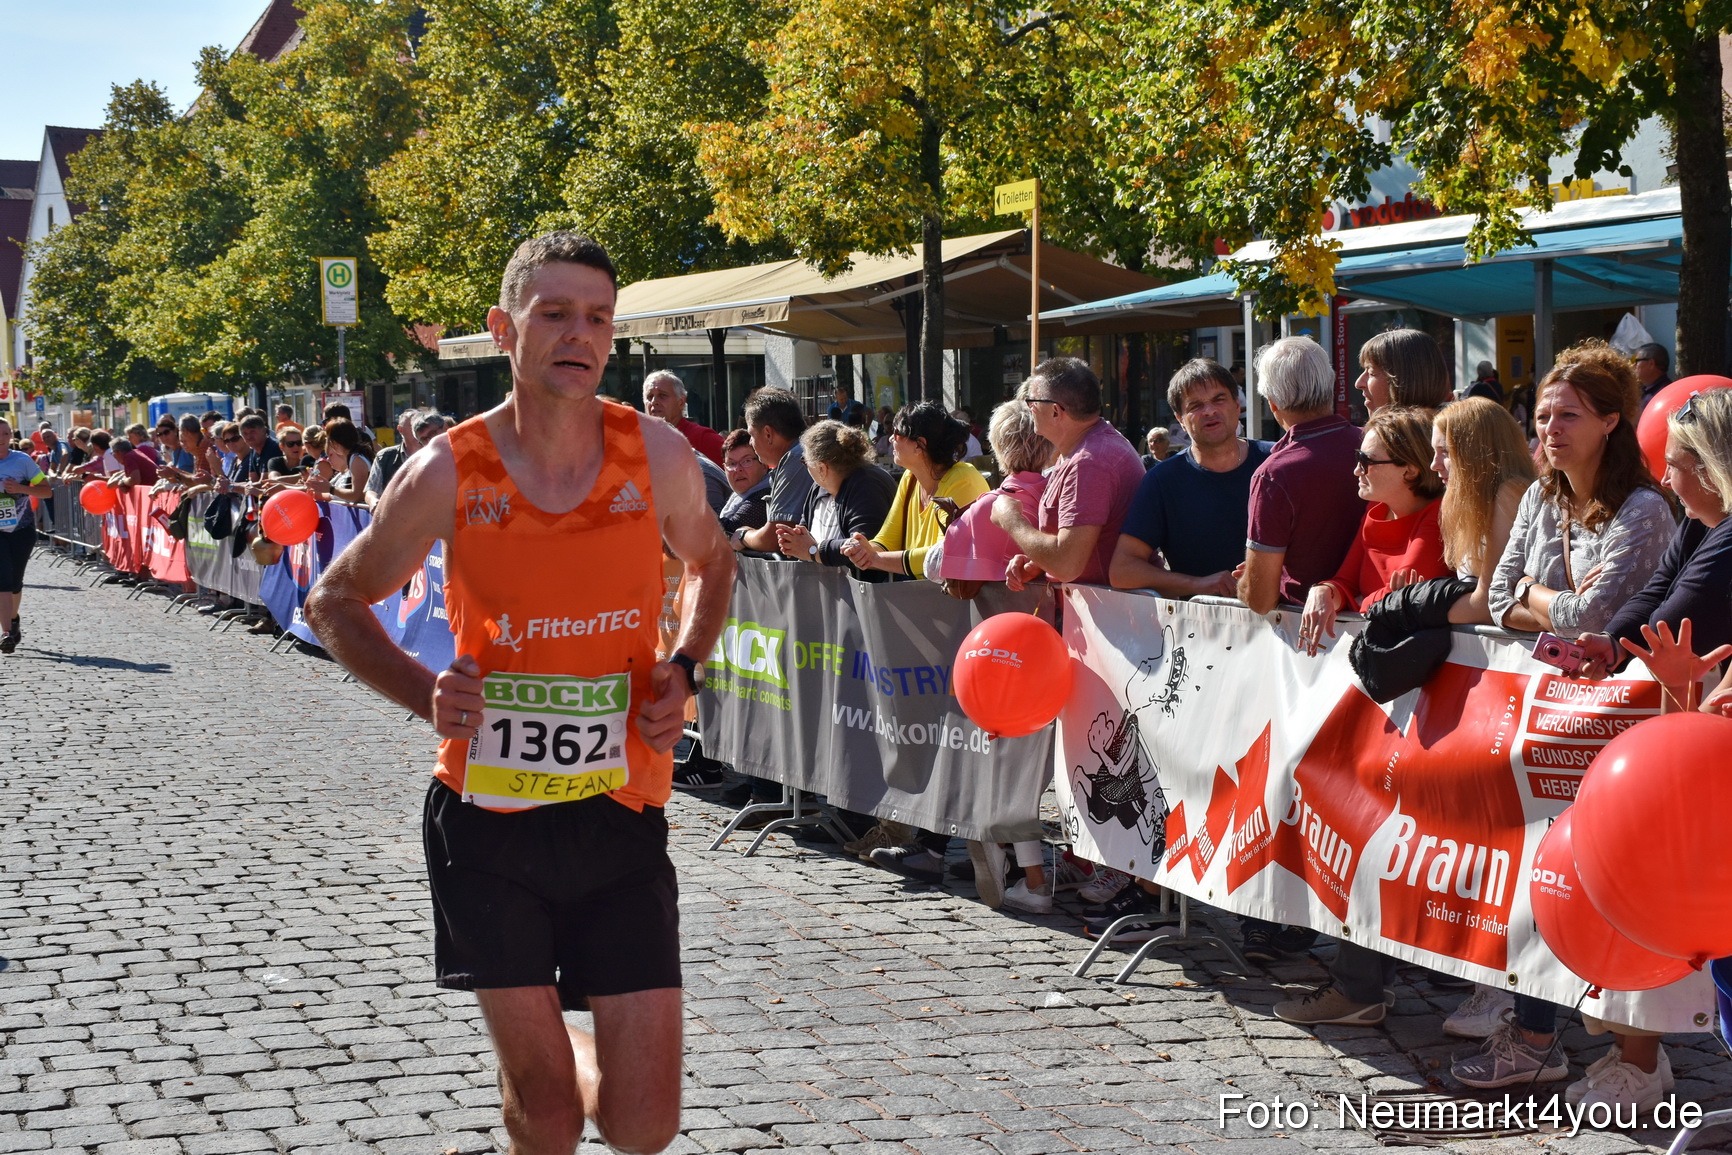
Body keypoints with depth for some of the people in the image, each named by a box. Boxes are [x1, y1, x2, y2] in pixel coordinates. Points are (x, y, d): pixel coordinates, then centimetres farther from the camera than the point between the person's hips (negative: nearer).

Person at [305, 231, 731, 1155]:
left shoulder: (658, 455, -4)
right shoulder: (448, 473, -8)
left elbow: (711, 562, 18)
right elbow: (334, 602, 6)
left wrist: (684, 668, -1)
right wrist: (424, 694, -11)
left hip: (621, 813, 1)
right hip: (488, 813, -1)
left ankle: (572, 1051, 35)